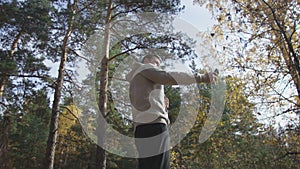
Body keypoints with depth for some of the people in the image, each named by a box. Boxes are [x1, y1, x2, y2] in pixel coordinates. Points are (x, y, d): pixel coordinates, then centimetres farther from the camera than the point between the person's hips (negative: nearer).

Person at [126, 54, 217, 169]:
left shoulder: (134, 81, 34)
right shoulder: (145, 68, 10)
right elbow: (168, 77, -7)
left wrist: (161, 103, 17)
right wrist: (202, 78, -10)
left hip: (142, 127, 9)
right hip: (153, 125, -9)